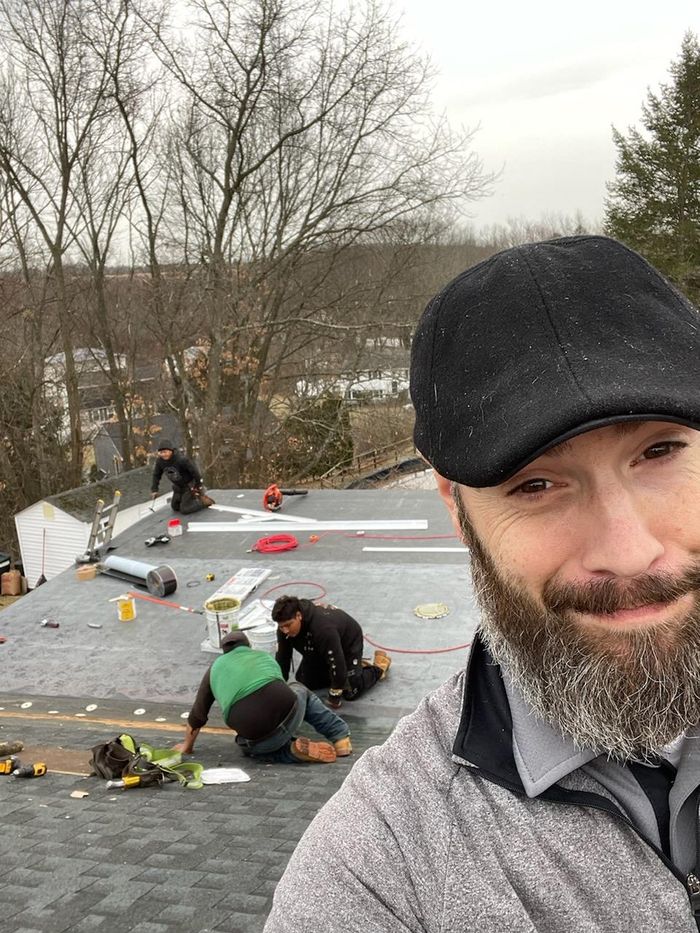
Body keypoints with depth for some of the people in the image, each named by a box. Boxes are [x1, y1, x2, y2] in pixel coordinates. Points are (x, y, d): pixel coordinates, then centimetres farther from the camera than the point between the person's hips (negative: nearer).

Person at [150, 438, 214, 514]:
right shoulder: (160, 461, -15)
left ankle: (205, 501, 10)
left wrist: (199, 486, -15)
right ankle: (194, 497, 33)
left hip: (190, 484, -7)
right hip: (178, 487, 7)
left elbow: (194, 470, -26)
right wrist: (154, 489, -4)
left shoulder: (181, 459, -35)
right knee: (175, 507, 19)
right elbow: (156, 475, 2)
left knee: (184, 510, -8)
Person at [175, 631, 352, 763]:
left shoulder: (215, 668, 23)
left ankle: (294, 751, 6)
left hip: (258, 736, -2)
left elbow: (197, 715, 26)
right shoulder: (264, 656, 28)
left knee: (249, 746, 34)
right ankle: (340, 737, 23)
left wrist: (187, 745, 42)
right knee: (300, 691, 35)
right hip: (290, 711, 2)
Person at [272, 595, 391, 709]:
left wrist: (334, 697, -29)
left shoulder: (323, 628, -46)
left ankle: (379, 666, 13)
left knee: (351, 692, -12)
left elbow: (337, 662, -39)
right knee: (304, 683, 3)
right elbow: (282, 659, -15)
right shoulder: (285, 627, -25)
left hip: (348, 642, -6)